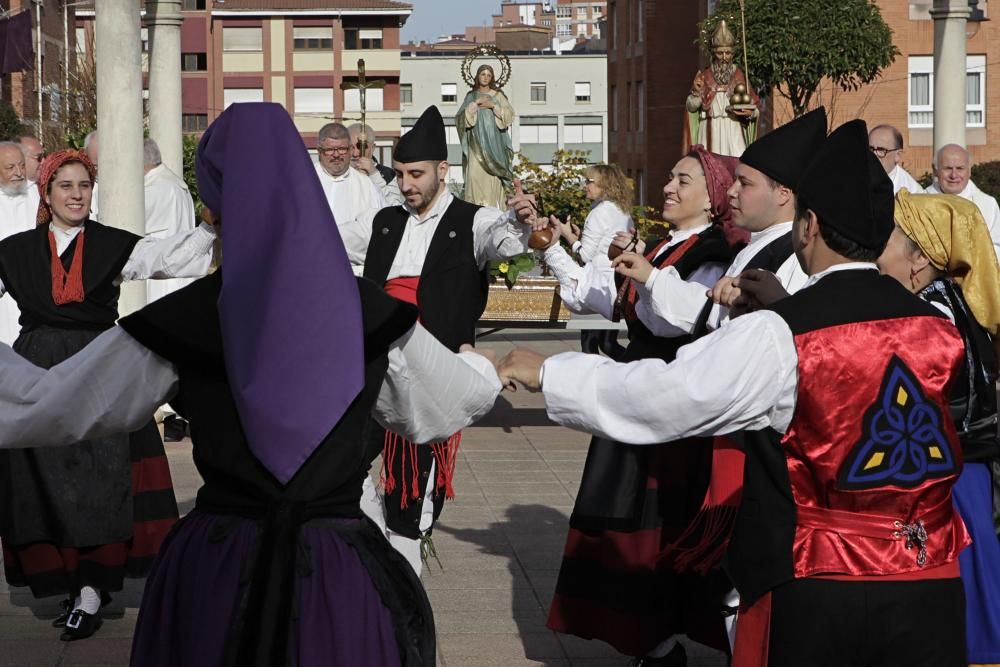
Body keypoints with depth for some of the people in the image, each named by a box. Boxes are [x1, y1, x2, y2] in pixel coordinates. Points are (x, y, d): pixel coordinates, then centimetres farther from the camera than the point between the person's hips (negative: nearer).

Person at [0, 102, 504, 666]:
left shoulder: (177, 323, -10)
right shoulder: (372, 313, -5)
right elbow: (452, 401, 14)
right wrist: (485, 370, 37)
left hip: (216, 578, -1)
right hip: (341, 580, 1)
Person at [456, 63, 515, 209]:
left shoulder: (498, 95, 9)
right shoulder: (471, 96, 12)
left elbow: (510, 114, 0)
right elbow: (460, 118, 3)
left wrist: (494, 106, -11)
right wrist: (475, 104, -9)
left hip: (494, 142, -1)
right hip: (476, 142, 1)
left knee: (492, 173, -9)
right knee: (475, 173, -11)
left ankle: (493, 206, -9)